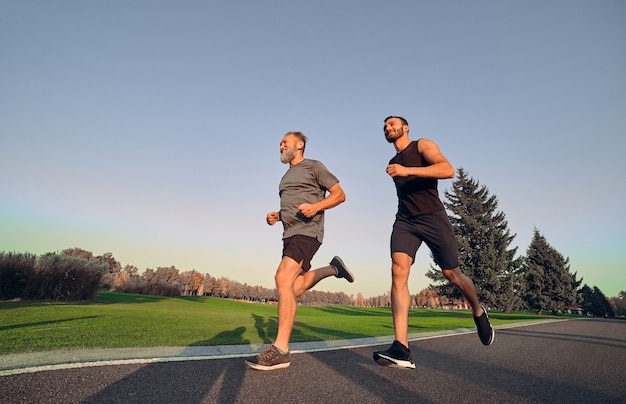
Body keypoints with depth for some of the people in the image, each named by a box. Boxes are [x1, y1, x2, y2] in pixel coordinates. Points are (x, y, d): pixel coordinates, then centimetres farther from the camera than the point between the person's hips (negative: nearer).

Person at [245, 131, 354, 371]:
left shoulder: (313, 167, 2)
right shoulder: (287, 176, 23)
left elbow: (339, 194, -1)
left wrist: (316, 206, -19)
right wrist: (276, 216, 11)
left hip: (307, 232, -9)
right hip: (290, 234, 9)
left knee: (283, 279, -25)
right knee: (294, 288, 12)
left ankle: (281, 351, -22)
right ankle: (333, 268, 30)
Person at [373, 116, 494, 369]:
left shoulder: (423, 146, 2)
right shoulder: (393, 163, 22)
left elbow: (448, 170, -17)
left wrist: (407, 170, -24)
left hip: (432, 217, -4)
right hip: (405, 221, 5)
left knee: (452, 275, 5)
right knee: (398, 271, -19)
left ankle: (478, 313, 39)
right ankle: (401, 350, -24)